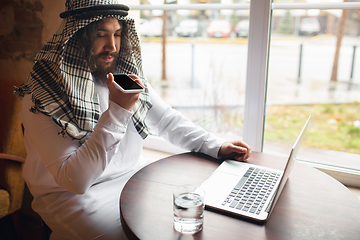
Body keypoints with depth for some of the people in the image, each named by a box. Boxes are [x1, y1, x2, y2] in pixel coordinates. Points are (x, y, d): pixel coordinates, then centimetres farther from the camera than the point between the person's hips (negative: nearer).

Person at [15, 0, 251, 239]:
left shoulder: (128, 74, -3)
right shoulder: (42, 97, -20)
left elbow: (167, 120, 6)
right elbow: (73, 181, -26)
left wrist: (216, 146, -6)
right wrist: (117, 112, -32)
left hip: (132, 175, 6)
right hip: (71, 194, -5)